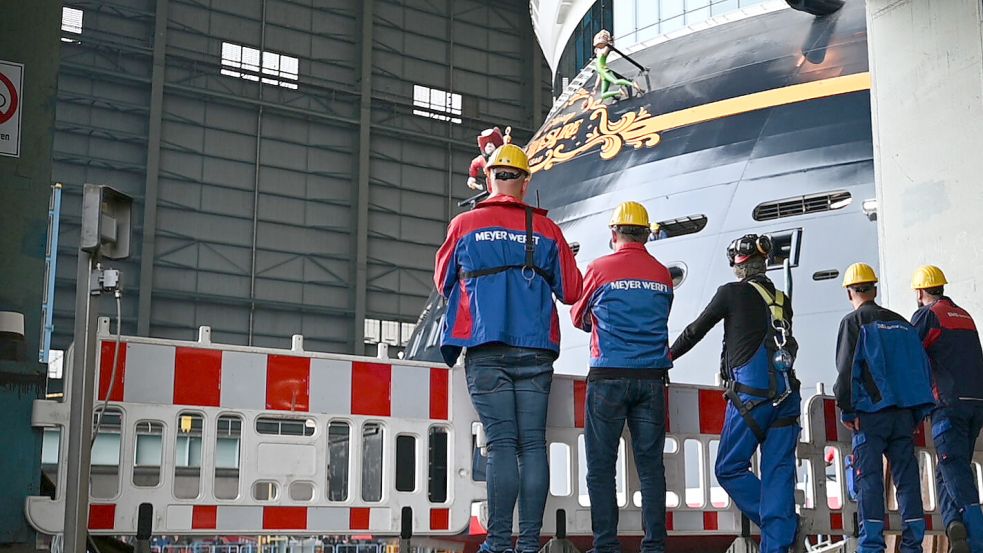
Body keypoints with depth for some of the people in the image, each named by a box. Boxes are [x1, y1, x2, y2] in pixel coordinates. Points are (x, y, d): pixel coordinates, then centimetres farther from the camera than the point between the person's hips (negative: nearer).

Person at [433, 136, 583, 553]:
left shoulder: (464, 225, 3)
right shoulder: (547, 230, 5)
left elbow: (444, 282, 16)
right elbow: (571, 291, 8)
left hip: (486, 350, -1)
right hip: (535, 350, 1)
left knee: (502, 444, -3)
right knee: (533, 443, 2)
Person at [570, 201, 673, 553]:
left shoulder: (600, 269, -2)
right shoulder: (663, 276, 8)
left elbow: (579, 318, 12)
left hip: (609, 378, -3)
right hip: (652, 378, 4)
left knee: (601, 465, 1)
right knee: (650, 464, 6)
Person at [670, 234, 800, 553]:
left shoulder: (732, 292, 1)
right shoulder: (782, 300, 16)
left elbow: (696, 330, 9)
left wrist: (668, 356, 24)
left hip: (751, 394, -6)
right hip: (787, 393, 6)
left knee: (729, 469, 4)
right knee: (779, 472, 4)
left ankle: (779, 527, -1)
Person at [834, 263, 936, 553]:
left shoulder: (854, 322, 1)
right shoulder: (901, 323, 17)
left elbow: (847, 368, -8)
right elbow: (923, 366, 17)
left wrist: (846, 409, -3)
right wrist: (917, 413, 19)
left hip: (871, 412, -5)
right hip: (905, 413, 5)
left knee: (869, 478, -5)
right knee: (907, 477, 5)